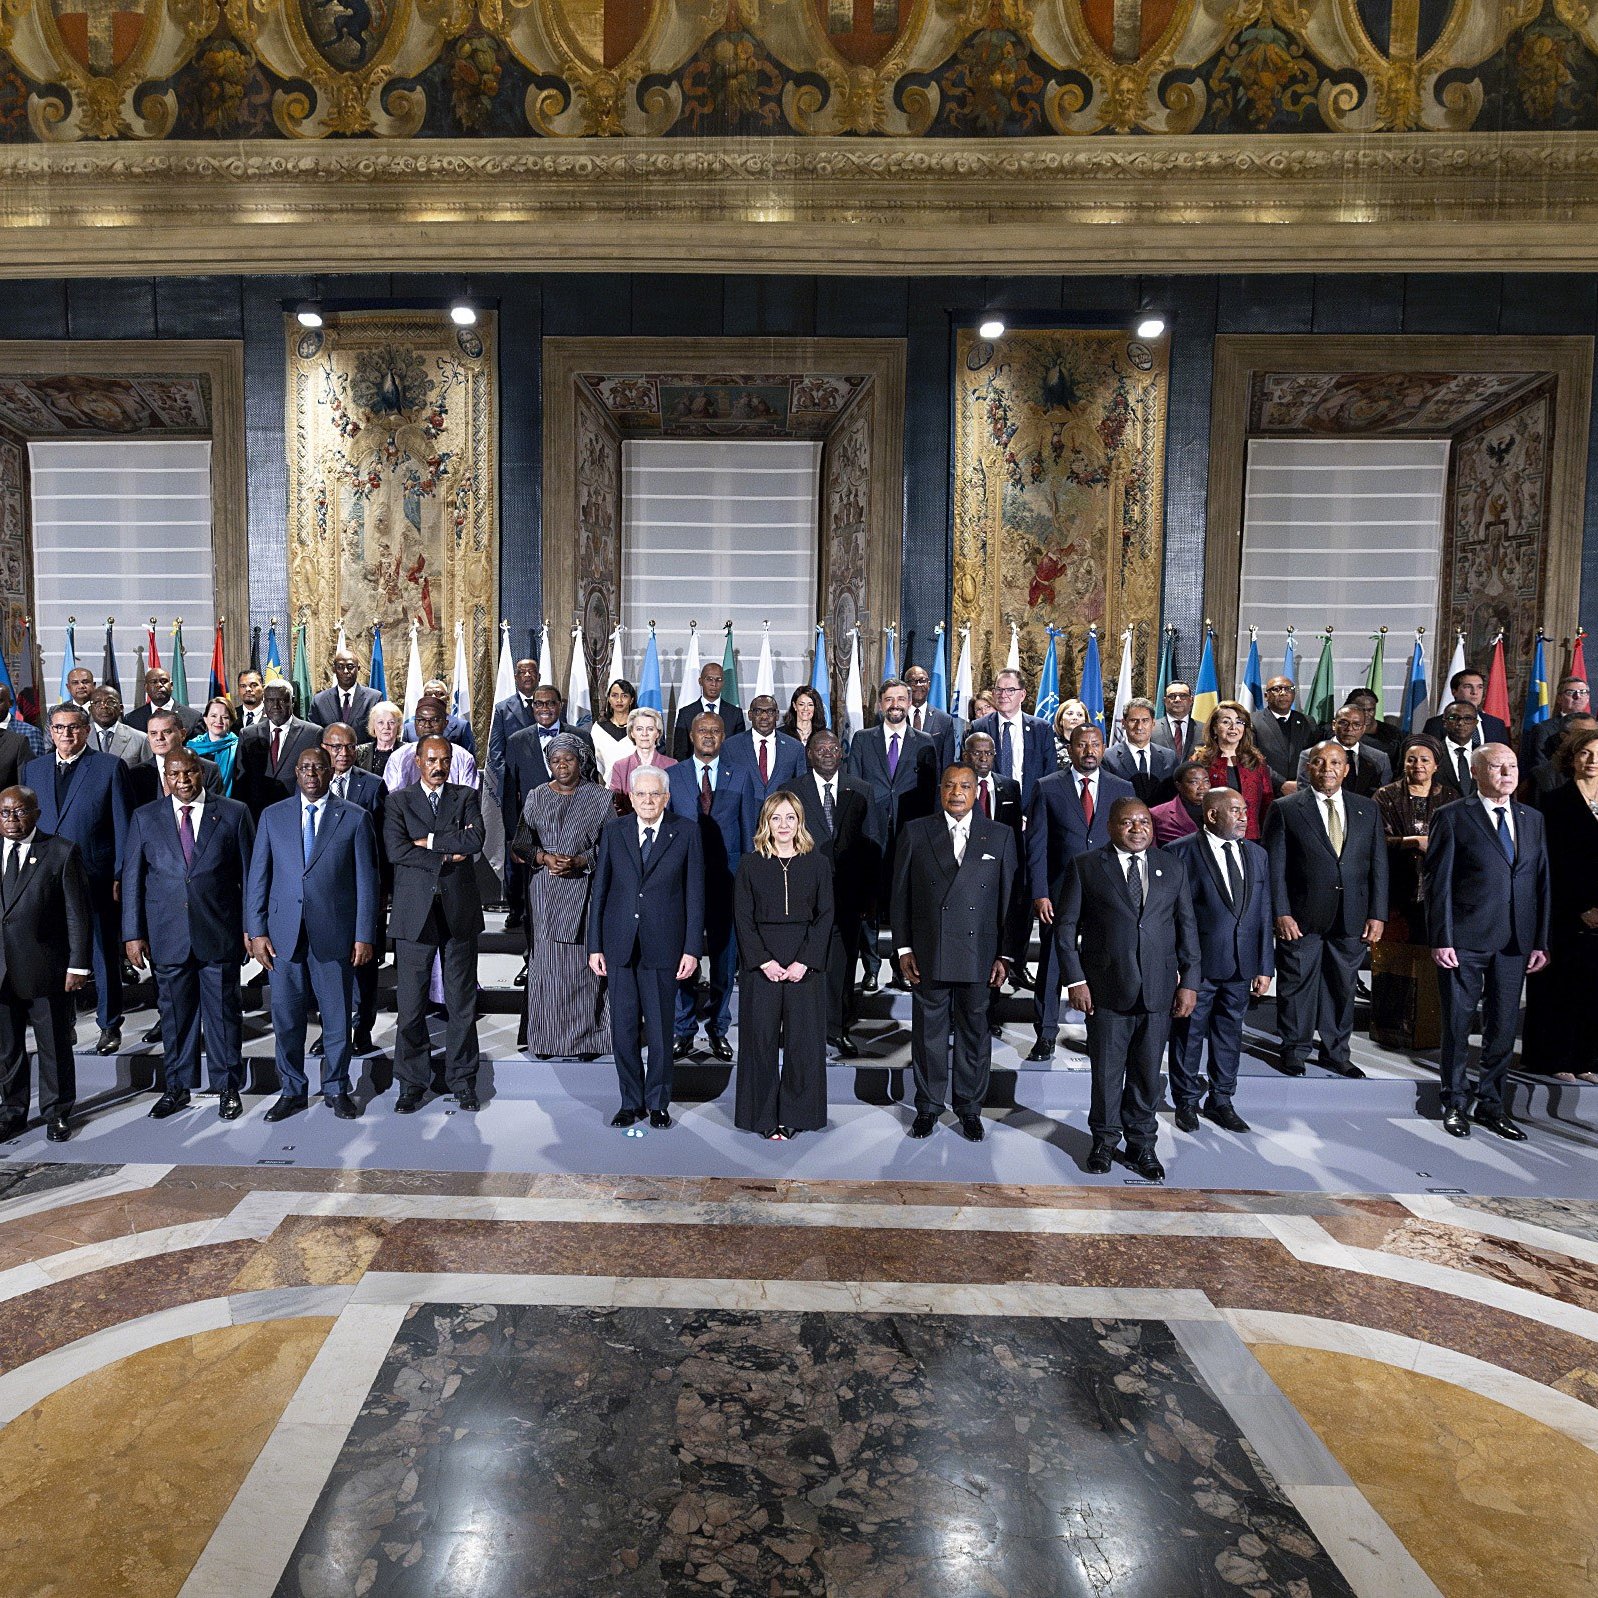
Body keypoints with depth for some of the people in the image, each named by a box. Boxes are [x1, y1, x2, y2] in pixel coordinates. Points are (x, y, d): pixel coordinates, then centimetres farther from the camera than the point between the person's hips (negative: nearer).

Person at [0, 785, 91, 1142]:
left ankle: (57, 1112, 24)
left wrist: (78, 965, -9)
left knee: (55, 1046, 9)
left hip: (46, 971, -3)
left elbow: (78, 914, -5)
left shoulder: (62, 852, -5)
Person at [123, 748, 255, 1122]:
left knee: (223, 1011, 6)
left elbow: (248, 874, 2)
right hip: (166, 935, 2)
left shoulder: (233, 813, 1)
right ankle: (177, 1088, 26)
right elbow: (132, 878, 6)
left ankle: (228, 1088, 19)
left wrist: (250, 927, 0)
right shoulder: (145, 818, 6)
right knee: (175, 1013, 11)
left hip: (220, 934, -1)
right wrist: (132, 934, 2)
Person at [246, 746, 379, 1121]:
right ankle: (292, 1091, 24)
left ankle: (336, 1090, 23)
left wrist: (365, 935, -4)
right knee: (286, 1018, 8)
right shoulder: (272, 816, 9)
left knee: (337, 1017, 7)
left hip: (335, 934, -2)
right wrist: (256, 931, 1)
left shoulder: (354, 818, 2)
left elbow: (366, 881, 0)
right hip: (283, 934, 2)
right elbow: (258, 876, 8)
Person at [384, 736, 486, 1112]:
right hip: (414, 910, -1)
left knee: (462, 1001, 7)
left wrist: (428, 841, -9)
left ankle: (462, 1080, 19)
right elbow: (395, 850, -9)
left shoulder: (466, 797, 9)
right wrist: (447, 857, -11)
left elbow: (475, 841, -9)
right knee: (411, 1003, 4)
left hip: (460, 910, 1)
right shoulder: (398, 800, 6)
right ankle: (412, 1083, 16)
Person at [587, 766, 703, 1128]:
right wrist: (594, 946, 3)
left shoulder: (686, 832, 0)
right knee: (623, 1029, 7)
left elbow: (695, 893, -1)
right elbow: (599, 890, 7)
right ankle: (631, 1103, 22)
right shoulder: (613, 831, 6)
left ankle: (658, 1103, 23)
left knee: (660, 1030, 7)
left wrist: (692, 948, -6)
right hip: (619, 946, 2)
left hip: (663, 946, -2)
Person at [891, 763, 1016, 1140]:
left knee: (974, 1031, 10)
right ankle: (928, 1106, 25)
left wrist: (1003, 955, 1)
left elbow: (1008, 899, 4)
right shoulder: (916, 832, 3)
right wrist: (903, 948, -1)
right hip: (928, 954, 0)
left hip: (978, 953, 0)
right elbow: (900, 895, 4)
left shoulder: (1000, 836, 4)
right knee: (928, 1031, 9)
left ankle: (969, 1108, 26)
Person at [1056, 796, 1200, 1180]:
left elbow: (1187, 927, 9)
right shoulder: (1085, 867, -1)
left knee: (1148, 1072, 11)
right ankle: (1105, 1139, 28)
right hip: (1106, 989, -2)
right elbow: (1066, 927, -1)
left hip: (1158, 989, 2)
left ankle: (1142, 1144, 28)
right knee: (1106, 1070, 9)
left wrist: (1189, 981, 3)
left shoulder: (1172, 867, 8)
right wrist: (1075, 979, -7)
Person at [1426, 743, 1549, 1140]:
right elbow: (1438, 882, -6)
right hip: (1464, 941, -4)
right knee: (1457, 1024, 6)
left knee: (1503, 1027, 10)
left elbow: (1542, 882, 11)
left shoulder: (1532, 819, 12)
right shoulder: (1453, 817, -3)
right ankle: (1455, 1103, 20)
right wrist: (1441, 939, -11)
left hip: (1515, 943, 4)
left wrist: (1541, 941, 6)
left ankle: (1491, 1105, 24)